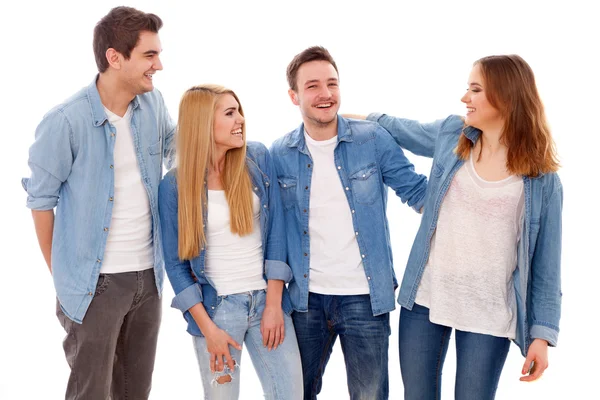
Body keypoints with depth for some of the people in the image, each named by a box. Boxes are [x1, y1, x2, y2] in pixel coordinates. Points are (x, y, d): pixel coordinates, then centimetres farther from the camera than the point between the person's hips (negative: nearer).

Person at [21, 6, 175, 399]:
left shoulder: (153, 104, -2)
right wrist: (61, 274, -2)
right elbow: (41, 199, -7)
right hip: (96, 281, -5)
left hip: (148, 275, 5)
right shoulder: (66, 121, -18)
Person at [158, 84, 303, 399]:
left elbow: (276, 231, -2)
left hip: (267, 298, 2)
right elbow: (175, 263, -3)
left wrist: (274, 303, -6)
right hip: (216, 306, -2)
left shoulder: (258, 159, -2)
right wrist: (208, 328, -8)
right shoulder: (175, 185, -8)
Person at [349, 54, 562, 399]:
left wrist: (543, 331, -6)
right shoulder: (451, 134, 2)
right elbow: (403, 129, 23)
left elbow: (545, 260, -4)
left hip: (488, 313, -3)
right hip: (425, 298, 3)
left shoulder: (542, 178, -6)